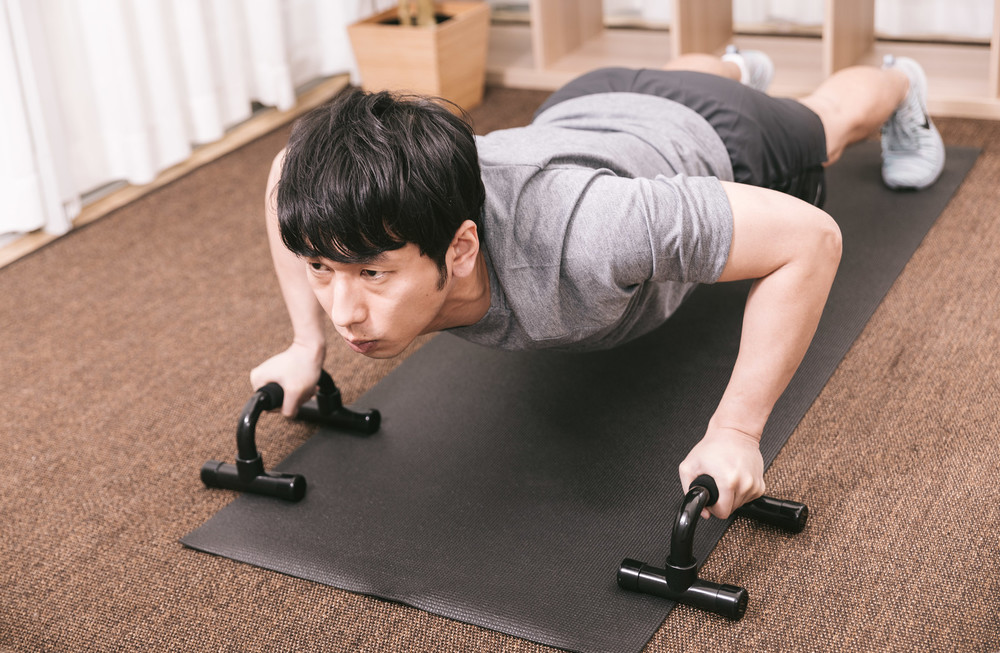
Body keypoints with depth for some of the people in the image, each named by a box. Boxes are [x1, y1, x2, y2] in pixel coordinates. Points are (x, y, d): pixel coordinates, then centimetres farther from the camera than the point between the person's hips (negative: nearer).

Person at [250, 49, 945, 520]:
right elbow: (292, 168, -13)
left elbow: (810, 237, -46)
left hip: (709, 141, -3)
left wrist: (735, 433, -45)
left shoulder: (576, 235, -55)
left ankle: (899, 84, 67)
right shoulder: (371, 216, -38)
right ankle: (737, 67, 74)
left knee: (828, 118, 34)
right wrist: (306, 345, -15)